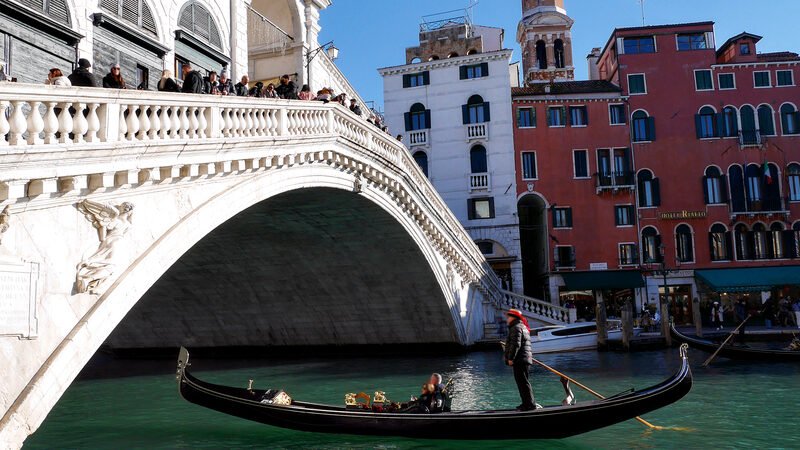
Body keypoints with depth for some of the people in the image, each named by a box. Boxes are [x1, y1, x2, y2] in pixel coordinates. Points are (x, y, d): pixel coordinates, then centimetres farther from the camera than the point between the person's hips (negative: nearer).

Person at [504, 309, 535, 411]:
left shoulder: (516, 328, -11)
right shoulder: (523, 327, 23)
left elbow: (516, 344, -20)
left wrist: (510, 358, -19)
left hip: (520, 360, -11)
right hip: (525, 359, 11)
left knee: (523, 382, -9)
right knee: (523, 382, 15)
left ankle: (529, 404, -10)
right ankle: (527, 404, 19)